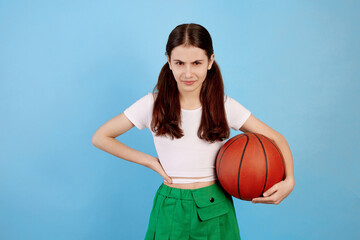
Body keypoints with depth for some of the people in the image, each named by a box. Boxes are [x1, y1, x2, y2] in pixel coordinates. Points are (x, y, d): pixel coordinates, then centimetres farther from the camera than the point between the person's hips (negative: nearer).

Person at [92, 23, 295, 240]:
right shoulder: (154, 104, -7)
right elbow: (100, 137, -1)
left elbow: (276, 139, 1)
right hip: (170, 211, -1)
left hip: (215, 211, 1)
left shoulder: (225, 105, -4)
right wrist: (150, 161, -6)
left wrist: (289, 181, -17)